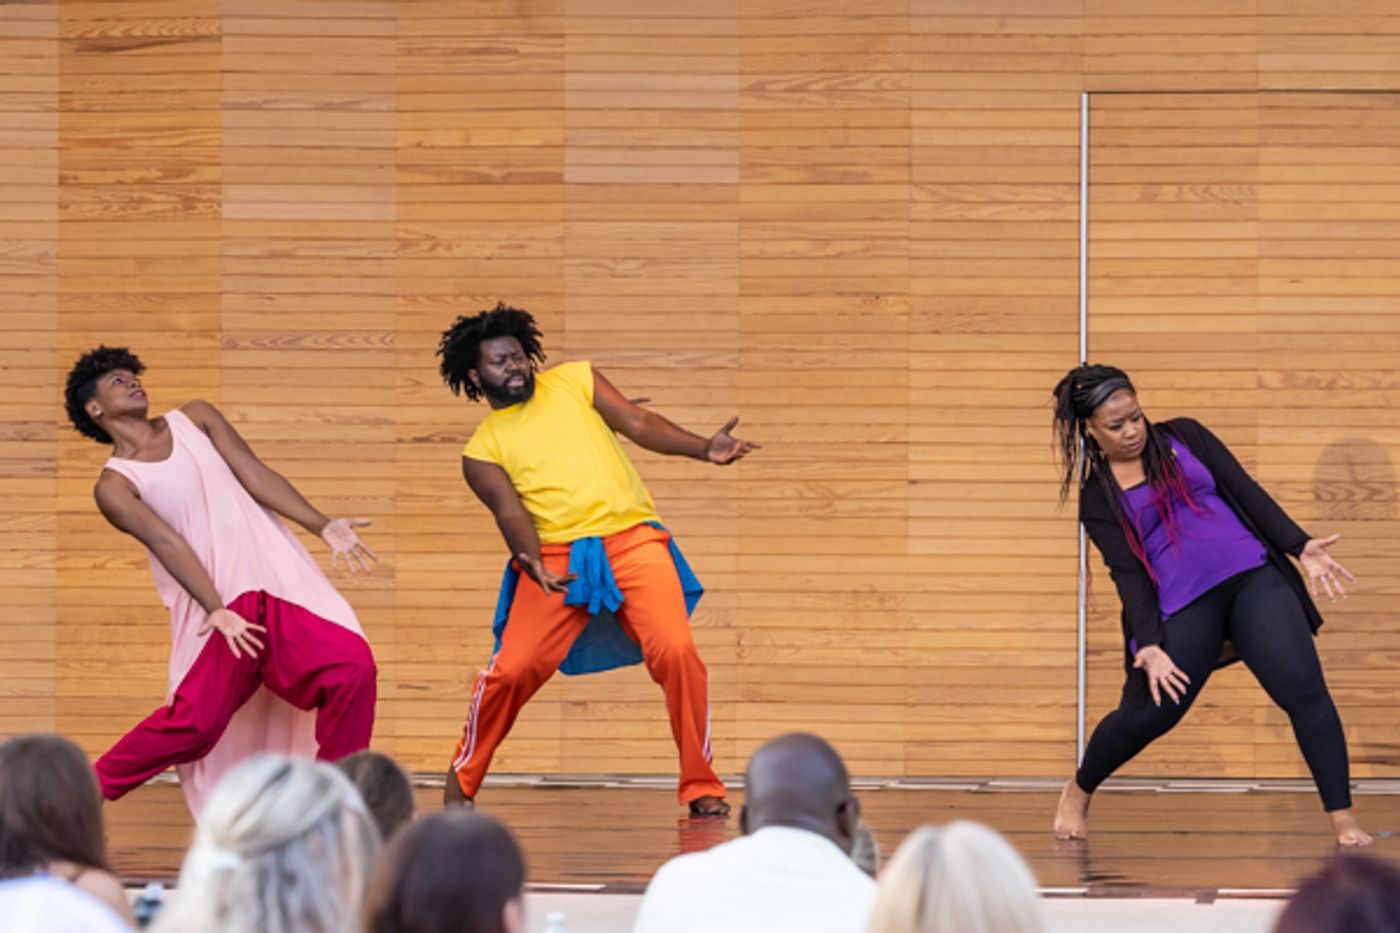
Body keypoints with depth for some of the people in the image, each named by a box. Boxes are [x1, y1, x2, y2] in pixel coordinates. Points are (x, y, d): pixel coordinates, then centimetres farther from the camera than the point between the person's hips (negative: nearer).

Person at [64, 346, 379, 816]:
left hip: (280, 574, 4)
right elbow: (167, 544, -12)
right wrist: (217, 612, -25)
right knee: (196, 721, -9)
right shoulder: (114, 486, 1)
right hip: (218, 598, -4)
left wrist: (323, 526, -8)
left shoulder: (195, 418, 15)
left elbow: (256, 475, 5)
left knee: (354, 667, -13)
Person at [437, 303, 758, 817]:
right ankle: (460, 784, 12)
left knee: (676, 652, -17)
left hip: (632, 539, 0)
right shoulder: (481, 451, 10)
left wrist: (703, 448, -11)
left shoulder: (573, 381, 14)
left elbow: (638, 423, 6)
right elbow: (509, 510, -4)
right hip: (556, 559, 0)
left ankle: (701, 787, -5)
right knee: (511, 671, -10)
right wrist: (532, 564, -25)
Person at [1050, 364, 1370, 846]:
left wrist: (1301, 546, -2)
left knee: (1306, 692, -13)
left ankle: (1343, 820, -8)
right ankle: (1077, 793, 25)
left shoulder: (1184, 437, 12)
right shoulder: (1098, 498, 6)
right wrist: (1148, 645, -15)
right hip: (1181, 607, -1)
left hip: (1254, 580, 1)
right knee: (1144, 715, -4)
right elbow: (1126, 571, -2)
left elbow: (1246, 491, 8)